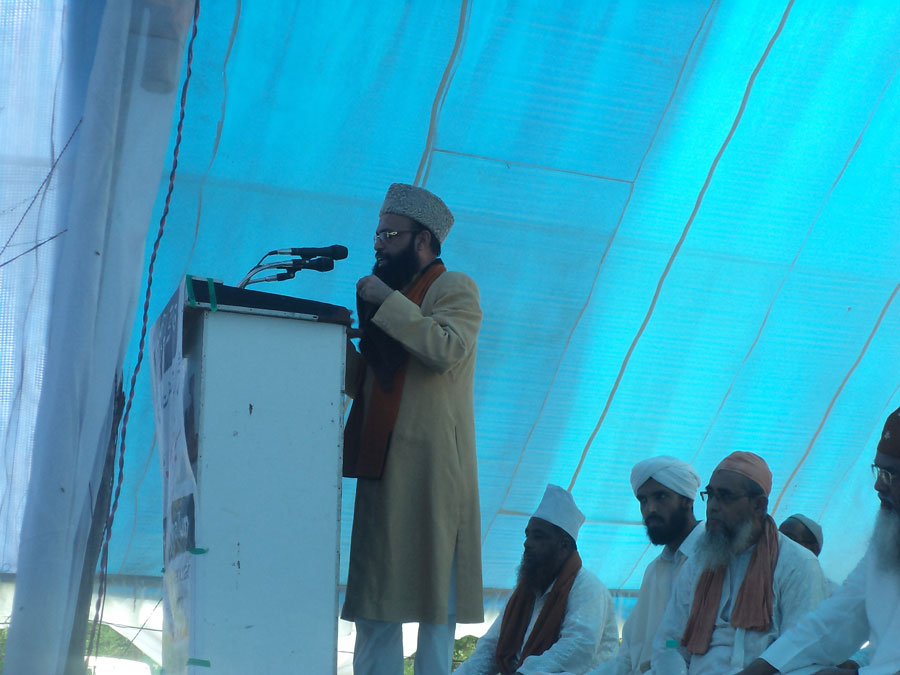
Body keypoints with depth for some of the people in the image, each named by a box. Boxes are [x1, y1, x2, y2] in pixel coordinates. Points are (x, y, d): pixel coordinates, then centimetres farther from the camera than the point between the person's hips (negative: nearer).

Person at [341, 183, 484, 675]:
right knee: (375, 598, 6)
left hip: (430, 469, -8)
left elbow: (447, 350, -20)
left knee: (431, 593, -8)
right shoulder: (392, 295, 24)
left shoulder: (454, 289, 1)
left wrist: (384, 300, -14)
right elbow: (360, 384, 21)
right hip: (381, 468, 8)